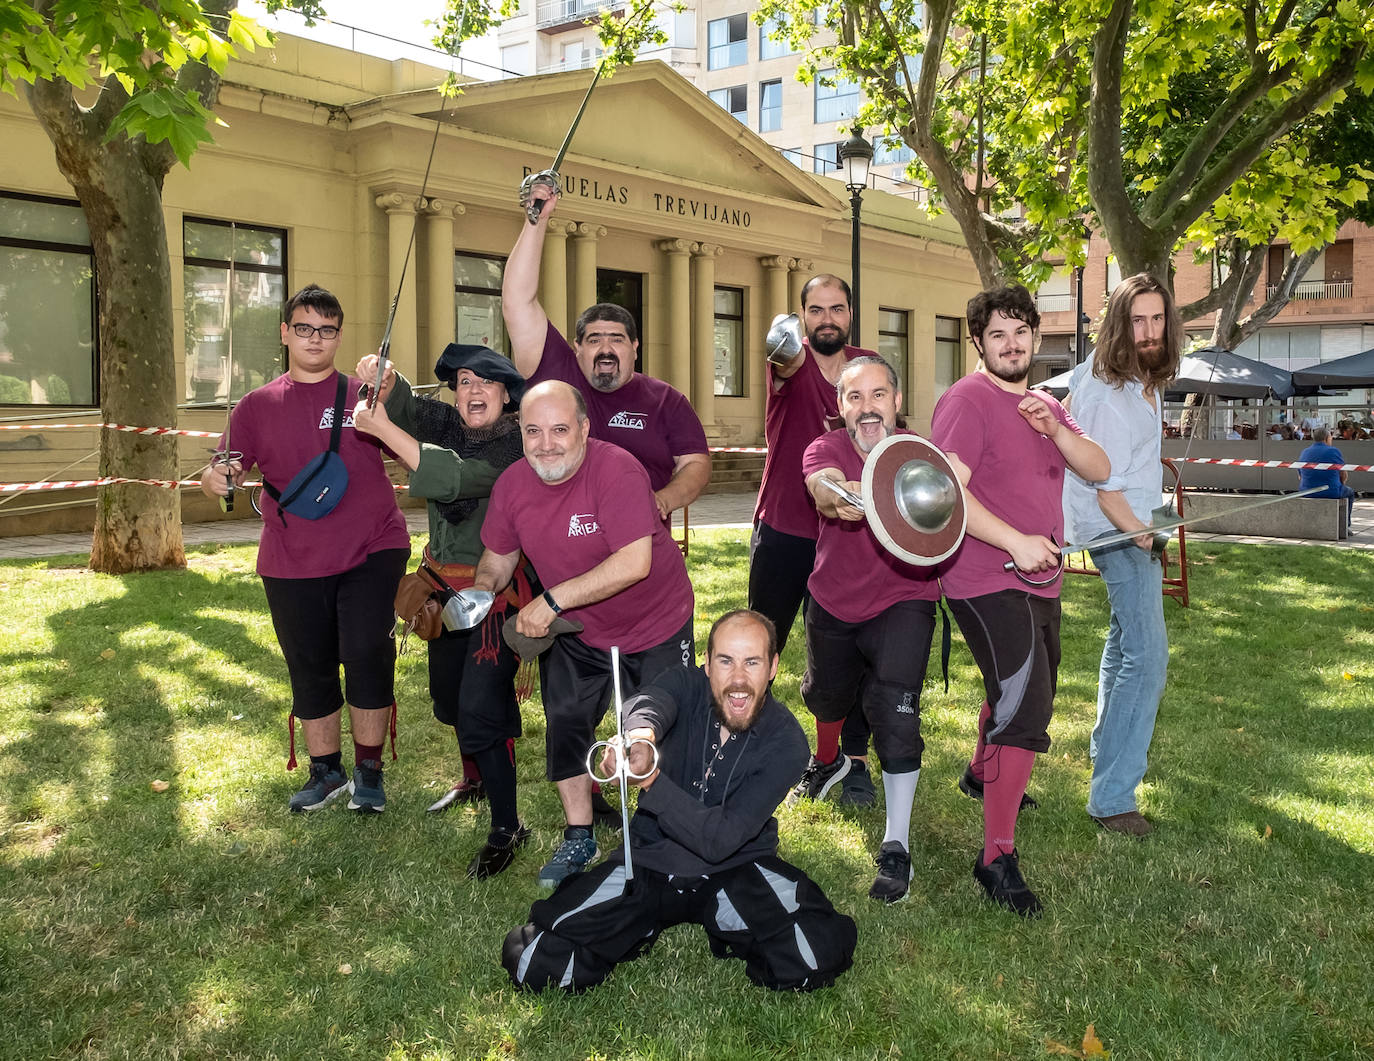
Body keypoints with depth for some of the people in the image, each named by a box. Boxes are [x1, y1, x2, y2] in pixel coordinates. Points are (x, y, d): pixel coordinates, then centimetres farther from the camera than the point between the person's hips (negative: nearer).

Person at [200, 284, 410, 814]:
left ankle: (369, 770, 5)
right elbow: (227, 468, 6)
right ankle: (326, 771, 31)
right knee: (310, 670, 11)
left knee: (367, 652, -15)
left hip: (370, 550, -2)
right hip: (293, 563, 3)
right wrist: (215, 476, -16)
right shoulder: (258, 405, 9)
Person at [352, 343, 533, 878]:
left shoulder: (515, 445, -19)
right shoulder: (448, 424, 1)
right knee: (448, 694, 23)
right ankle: (475, 778, 49)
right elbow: (404, 407, -12)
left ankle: (506, 827, 2)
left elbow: (452, 478, -32)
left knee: (480, 705, -12)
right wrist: (383, 380, -35)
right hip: (444, 583, 8)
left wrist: (382, 428, -33)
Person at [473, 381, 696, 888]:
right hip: (574, 633, 5)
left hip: (655, 626, -5)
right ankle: (578, 838, 27)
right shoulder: (511, 484, -10)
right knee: (565, 727, 8)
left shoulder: (616, 470, -30)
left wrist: (552, 600, -36)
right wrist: (483, 587, -17)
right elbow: (499, 555, 6)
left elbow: (635, 562, -38)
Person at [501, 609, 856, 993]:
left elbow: (720, 839, -23)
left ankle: (729, 936, 6)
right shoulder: (687, 687, -10)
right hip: (649, 860, 1)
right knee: (534, 964, -16)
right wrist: (641, 733, -63)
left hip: (737, 870, 0)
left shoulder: (785, 741, -15)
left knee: (818, 958, -27)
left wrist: (650, 779, -37)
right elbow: (648, 701, -37)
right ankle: (646, 931, 13)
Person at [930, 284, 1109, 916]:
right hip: (986, 582, -9)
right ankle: (998, 857, -13)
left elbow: (1099, 470, 4)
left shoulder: (1046, 405, 15)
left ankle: (981, 774, 54)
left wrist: (1055, 429, -14)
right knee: (1024, 707, -19)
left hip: (1038, 580, 9)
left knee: (1023, 692, 26)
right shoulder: (967, 400, -12)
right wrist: (1015, 541, -27)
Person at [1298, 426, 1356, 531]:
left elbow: (1300, 478, 12)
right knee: (1349, 492, 29)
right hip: (1331, 493, -4)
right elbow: (1344, 476, 0)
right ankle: (1345, 526, 30)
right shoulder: (1333, 451, -9)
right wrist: (1339, 484, 22)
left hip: (1307, 493, 4)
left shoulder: (1303, 453, 3)